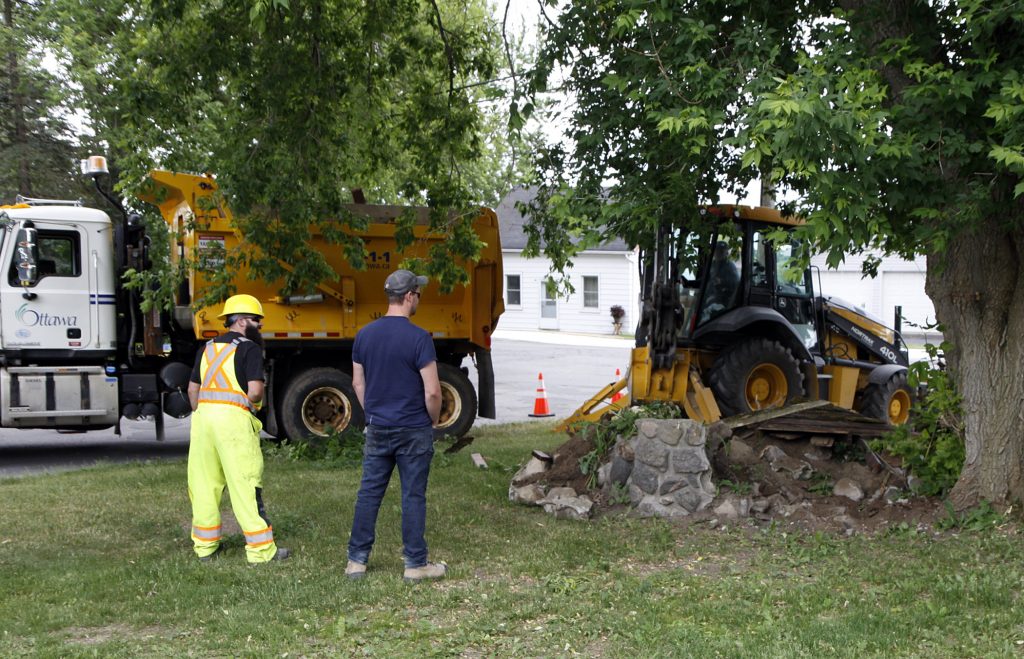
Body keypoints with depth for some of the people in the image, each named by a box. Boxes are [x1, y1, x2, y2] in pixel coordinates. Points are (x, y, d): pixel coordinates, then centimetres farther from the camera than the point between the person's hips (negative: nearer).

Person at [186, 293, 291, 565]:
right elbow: (255, 391, -14)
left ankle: (205, 545, 23)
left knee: (205, 484, 13)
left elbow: (193, 389, 19)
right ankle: (261, 550, 0)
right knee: (245, 484, -4)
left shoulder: (207, 348, 17)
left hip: (203, 414, 7)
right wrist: (253, 402, 7)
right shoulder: (250, 348, -4)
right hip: (234, 419, -7)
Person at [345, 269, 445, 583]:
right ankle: (416, 564, 12)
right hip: (413, 431, -5)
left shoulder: (365, 334, 2)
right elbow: (432, 391, -16)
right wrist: (433, 420, 2)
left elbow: (358, 383, 10)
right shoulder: (419, 338, -15)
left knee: (369, 492, 11)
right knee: (413, 496, 4)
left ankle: (356, 561, 17)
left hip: (377, 428, 5)